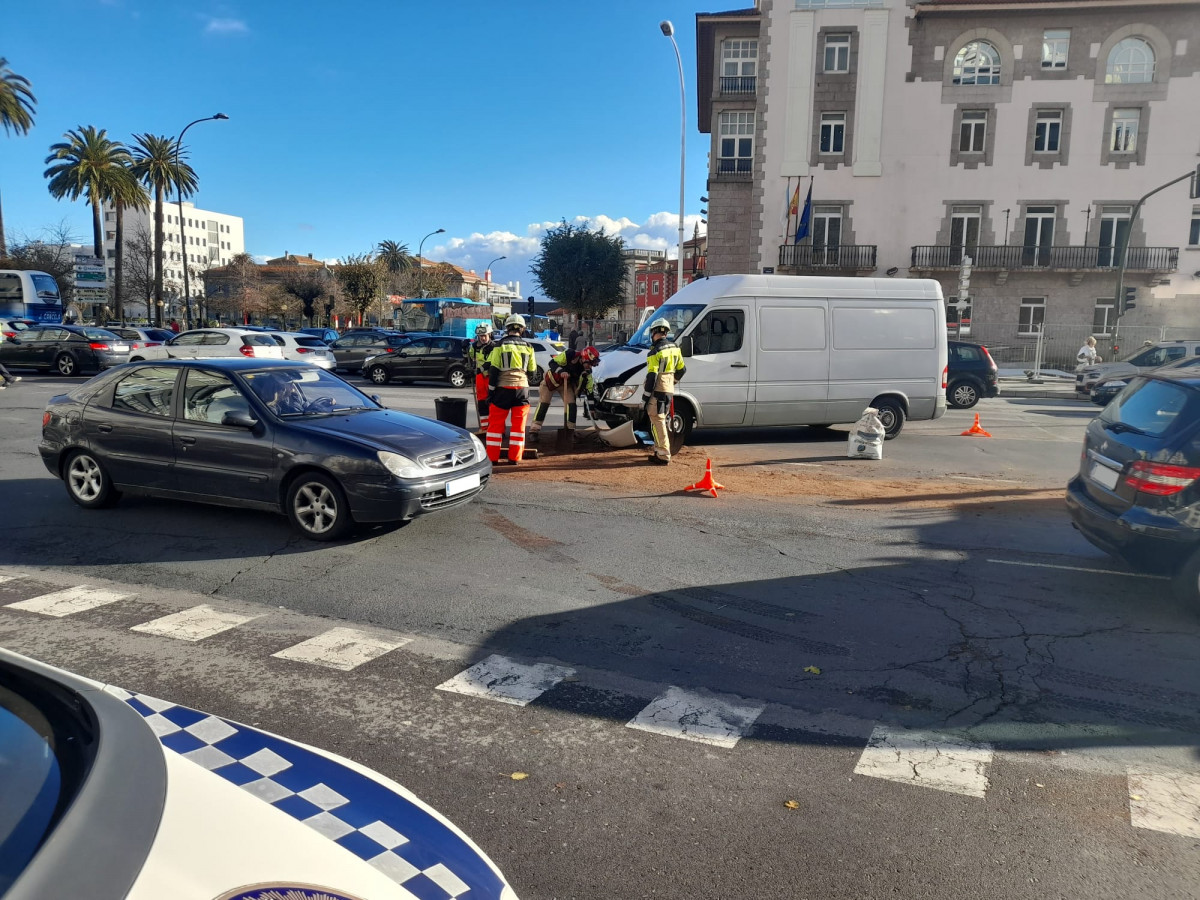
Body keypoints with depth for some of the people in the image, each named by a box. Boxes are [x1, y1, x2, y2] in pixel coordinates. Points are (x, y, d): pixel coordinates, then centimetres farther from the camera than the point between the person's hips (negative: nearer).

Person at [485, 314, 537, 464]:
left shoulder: (500, 345, -4)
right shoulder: (527, 347, 5)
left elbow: (493, 369, -6)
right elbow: (532, 371, 11)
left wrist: (491, 388, 1)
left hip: (503, 387, -2)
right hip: (522, 388, 2)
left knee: (496, 423, 6)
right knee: (518, 424, 7)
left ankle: (492, 457, 5)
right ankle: (514, 457, 6)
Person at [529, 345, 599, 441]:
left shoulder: (587, 371, -15)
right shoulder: (570, 355, -30)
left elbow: (589, 389, -10)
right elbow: (552, 362, -27)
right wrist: (561, 371, -41)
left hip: (567, 383, 4)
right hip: (551, 380, -4)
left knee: (572, 406, -10)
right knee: (543, 404, -7)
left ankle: (570, 429, 0)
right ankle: (534, 430, -4)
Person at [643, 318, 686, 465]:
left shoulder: (655, 351, -16)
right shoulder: (674, 349, 9)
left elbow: (652, 376, -19)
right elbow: (682, 369, 17)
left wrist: (645, 395, -14)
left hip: (658, 391, -8)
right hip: (669, 390, 8)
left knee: (658, 422, -6)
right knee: (660, 421, 18)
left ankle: (664, 455, -8)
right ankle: (659, 450, 25)